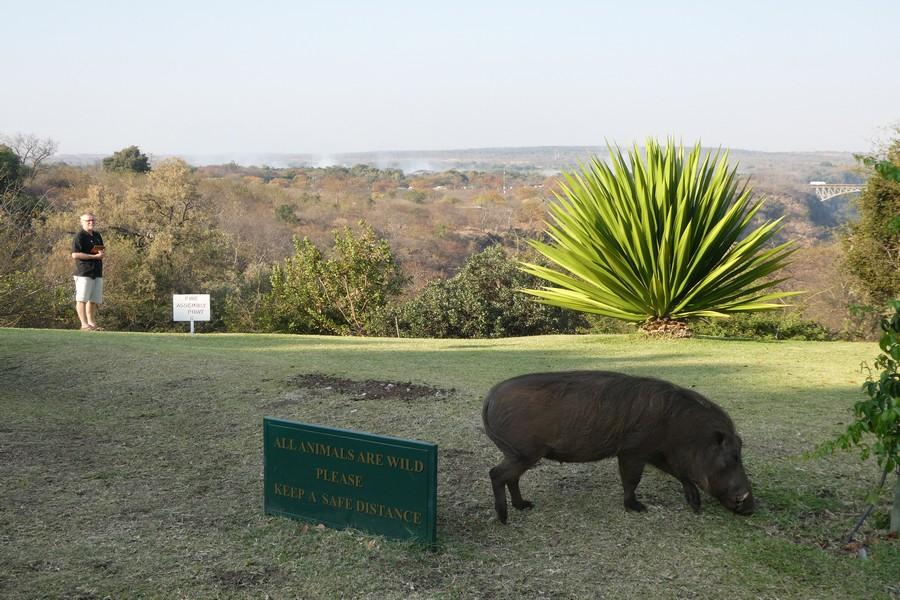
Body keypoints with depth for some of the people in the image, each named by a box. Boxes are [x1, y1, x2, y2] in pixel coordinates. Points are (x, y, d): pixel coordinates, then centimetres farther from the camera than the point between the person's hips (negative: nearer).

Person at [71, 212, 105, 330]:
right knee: (82, 299, -6)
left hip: (97, 273, 8)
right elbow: (75, 254, -16)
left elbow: (103, 250, 30)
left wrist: (102, 254, 4)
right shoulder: (79, 236, -7)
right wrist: (94, 256, -18)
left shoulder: (97, 236, 18)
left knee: (94, 300, 11)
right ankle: (84, 324, -8)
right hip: (84, 273, -8)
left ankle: (91, 322, 19)